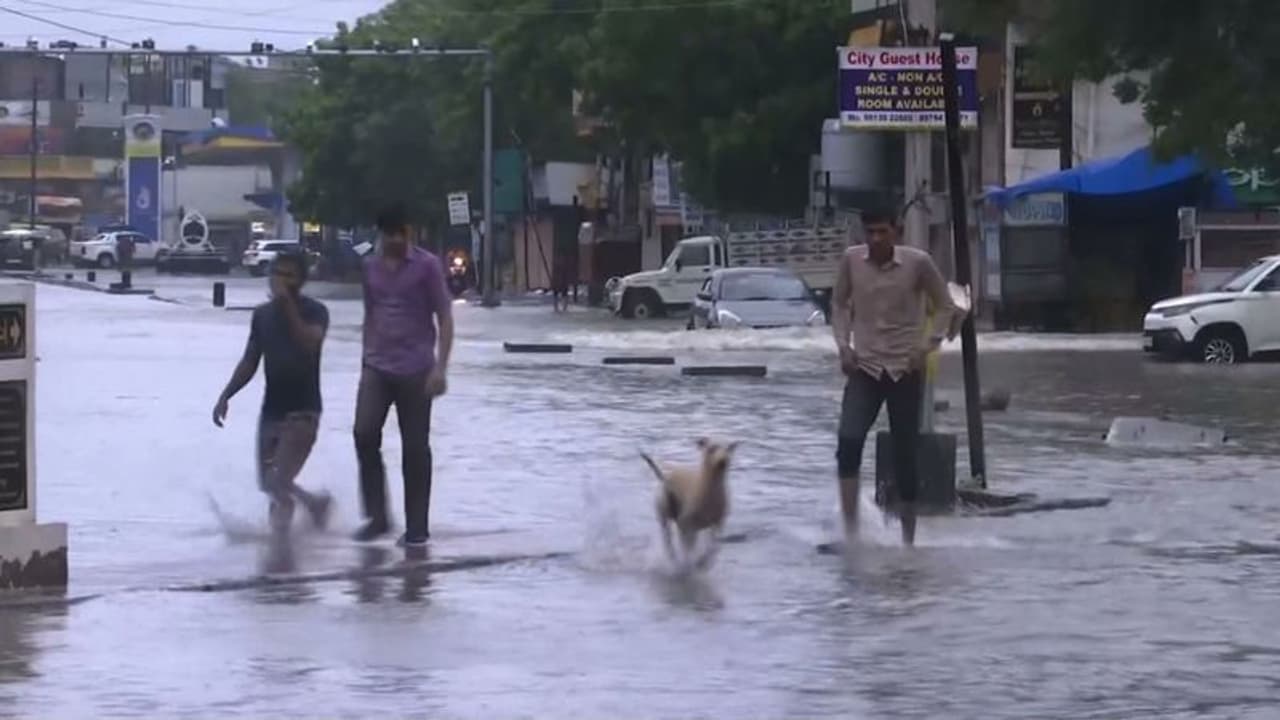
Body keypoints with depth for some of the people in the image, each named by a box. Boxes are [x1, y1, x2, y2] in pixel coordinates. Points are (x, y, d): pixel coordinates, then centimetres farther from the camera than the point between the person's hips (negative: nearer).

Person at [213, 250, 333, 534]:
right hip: (271, 409, 6)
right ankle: (316, 503, 33)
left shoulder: (314, 311, -8)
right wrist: (225, 396, 6)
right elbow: (250, 362, 14)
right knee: (269, 483, 12)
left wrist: (288, 305, -29)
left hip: (302, 411, -6)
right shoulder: (262, 314, 7)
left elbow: (309, 344, -29)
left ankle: (279, 540, -3)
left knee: (279, 482, -16)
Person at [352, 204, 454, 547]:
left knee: (415, 448, 1)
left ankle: (417, 527, 9)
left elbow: (444, 318, -6)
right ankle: (376, 516, -2)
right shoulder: (371, 266, 9)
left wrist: (439, 367, -14)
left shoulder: (427, 265, -5)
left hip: (415, 370, -4)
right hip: (376, 368, 4)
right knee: (364, 433, -13)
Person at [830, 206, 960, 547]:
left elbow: (945, 306, 3)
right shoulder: (851, 259, -4)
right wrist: (843, 345, -1)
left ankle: (908, 538, 16)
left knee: (905, 454, 4)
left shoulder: (918, 262, -9)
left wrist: (927, 346, -9)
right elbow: (839, 304, 12)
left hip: (906, 369, -1)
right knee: (848, 441, -21)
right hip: (864, 367, 1)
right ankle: (850, 529, -17)